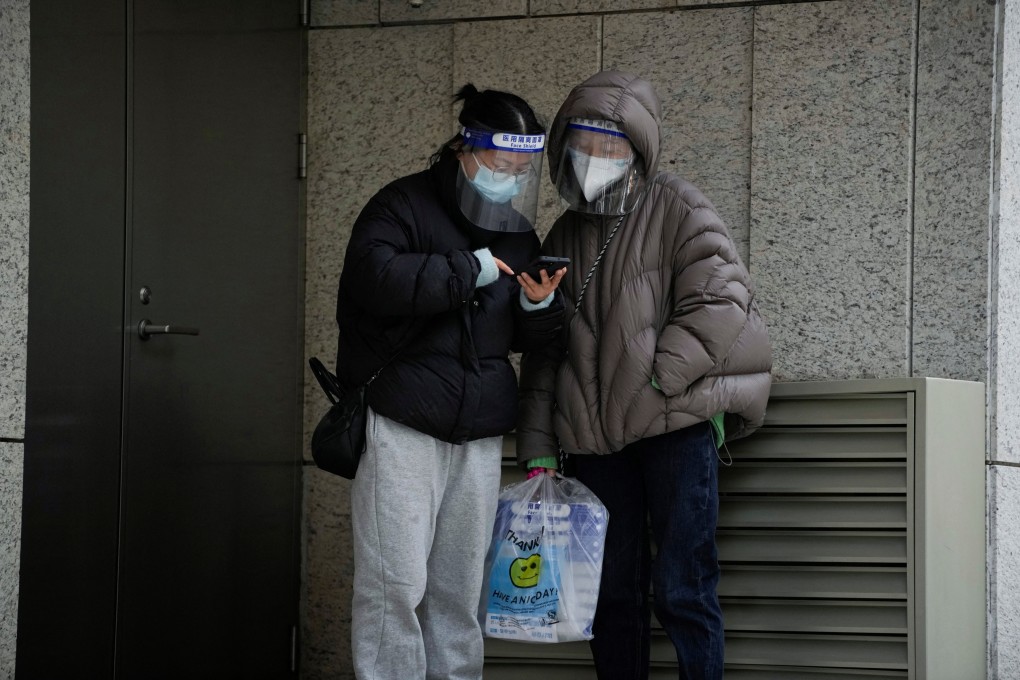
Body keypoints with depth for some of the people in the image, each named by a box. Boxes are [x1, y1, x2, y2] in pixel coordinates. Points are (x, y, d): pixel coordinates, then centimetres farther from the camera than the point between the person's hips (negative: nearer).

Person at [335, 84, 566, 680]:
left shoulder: (518, 232, 16)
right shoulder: (403, 207, -2)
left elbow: (528, 340, 20)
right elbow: (376, 279, -21)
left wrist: (539, 306, -3)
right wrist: (469, 269, -17)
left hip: (480, 434, 5)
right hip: (402, 425, -5)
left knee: (460, 591, 4)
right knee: (396, 584, -10)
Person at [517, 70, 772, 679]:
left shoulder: (678, 210, -1)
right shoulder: (565, 234, 16)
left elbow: (721, 301, -12)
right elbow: (544, 352, 18)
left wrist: (659, 377, -18)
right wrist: (538, 447, 12)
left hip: (675, 425, -5)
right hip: (594, 439, 5)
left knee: (683, 589, -8)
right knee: (613, 593, 9)